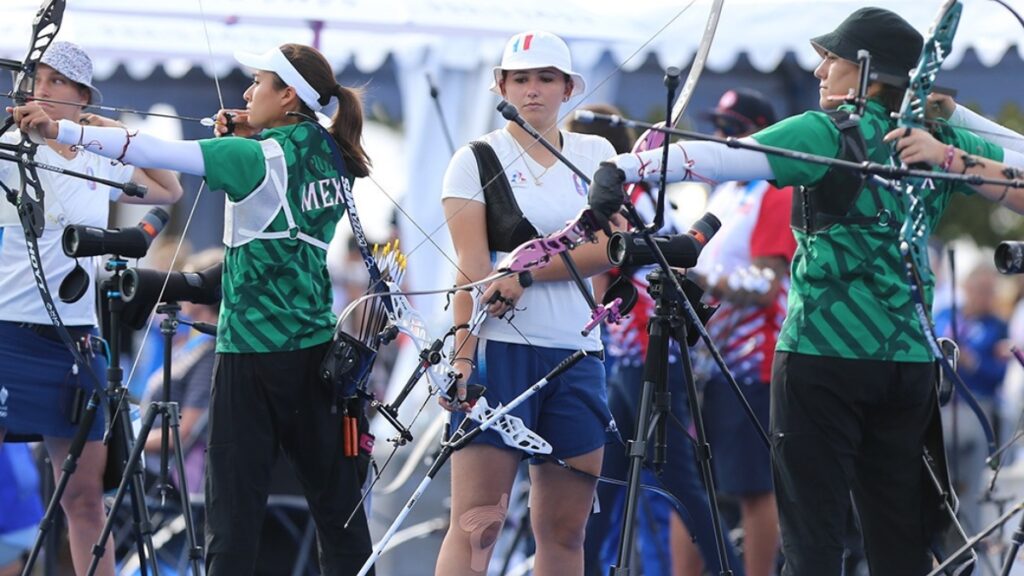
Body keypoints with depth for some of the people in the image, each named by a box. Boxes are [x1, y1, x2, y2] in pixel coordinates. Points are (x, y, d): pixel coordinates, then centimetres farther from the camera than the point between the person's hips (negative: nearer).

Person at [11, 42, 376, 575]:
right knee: (335, 496, 9)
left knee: (236, 497, -4)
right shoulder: (330, 157, 7)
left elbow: (157, 152, -18)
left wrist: (60, 129, -17)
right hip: (316, 346, 7)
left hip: (254, 351, -7)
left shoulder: (259, 157, -13)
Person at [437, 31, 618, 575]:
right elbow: (471, 269, -7)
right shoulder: (476, 160, 2)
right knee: (476, 524, -11)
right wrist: (462, 356, -17)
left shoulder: (596, 155, 12)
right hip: (498, 348, -4)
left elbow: (606, 248, -2)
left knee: (565, 529, 5)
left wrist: (525, 274, -14)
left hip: (577, 352, 4)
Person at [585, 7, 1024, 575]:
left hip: (823, 355, -5)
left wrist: (627, 167, -23)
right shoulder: (944, 141, 10)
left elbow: (724, 159, -19)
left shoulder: (827, 134, -7)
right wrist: (953, 161, -3)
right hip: (908, 360, 5)